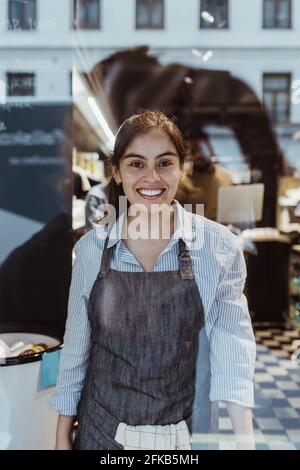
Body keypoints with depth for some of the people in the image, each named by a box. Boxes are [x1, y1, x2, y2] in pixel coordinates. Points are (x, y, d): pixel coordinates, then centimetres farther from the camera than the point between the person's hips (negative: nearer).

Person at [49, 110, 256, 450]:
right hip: (100, 430, 2)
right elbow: (75, 347, 2)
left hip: (185, 434, -1)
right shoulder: (91, 248, -5)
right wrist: (62, 437, 5)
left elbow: (232, 348, -12)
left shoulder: (219, 247, -11)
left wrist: (244, 439, -22)